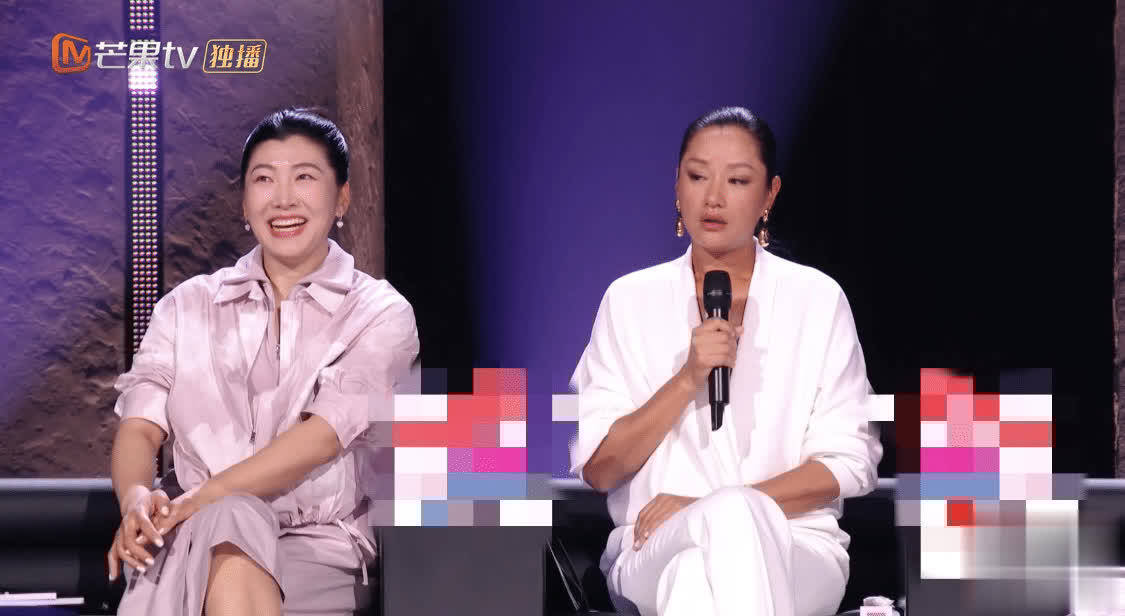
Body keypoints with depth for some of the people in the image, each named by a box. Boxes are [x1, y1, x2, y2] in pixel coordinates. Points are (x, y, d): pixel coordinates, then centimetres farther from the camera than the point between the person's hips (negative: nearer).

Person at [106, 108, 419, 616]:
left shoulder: (382, 315, 7)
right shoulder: (188, 306, 18)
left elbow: (325, 436, -8)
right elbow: (140, 426, 7)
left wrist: (203, 500, -21)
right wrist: (135, 500, -18)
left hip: (319, 550, -1)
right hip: (195, 543, 2)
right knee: (234, 519, -37)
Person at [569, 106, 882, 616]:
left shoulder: (818, 299, 7)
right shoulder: (630, 300, 10)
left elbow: (848, 463, 2)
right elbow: (596, 469, 3)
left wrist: (705, 506, -10)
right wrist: (687, 379, -12)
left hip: (796, 551, 0)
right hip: (654, 550, 0)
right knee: (731, 519, -36)